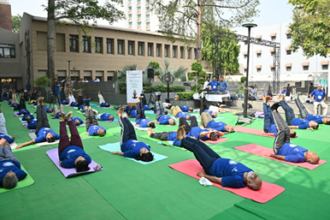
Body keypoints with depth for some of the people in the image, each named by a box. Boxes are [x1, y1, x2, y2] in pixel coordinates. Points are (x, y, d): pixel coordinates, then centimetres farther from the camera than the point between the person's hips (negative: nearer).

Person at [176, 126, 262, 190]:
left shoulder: (237, 180, -39)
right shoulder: (249, 171, -19)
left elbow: (217, 180, -28)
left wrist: (203, 175, -17)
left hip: (211, 166, -6)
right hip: (218, 160, 6)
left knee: (195, 147, 8)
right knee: (200, 144, 18)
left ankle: (181, 139, 40)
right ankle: (184, 137, 47)